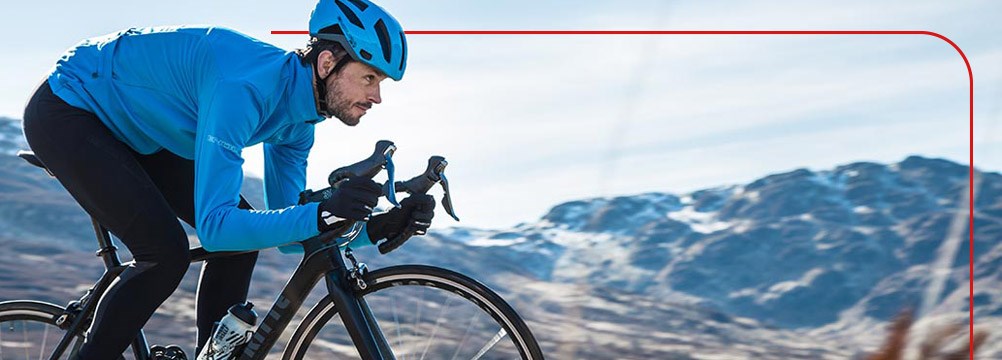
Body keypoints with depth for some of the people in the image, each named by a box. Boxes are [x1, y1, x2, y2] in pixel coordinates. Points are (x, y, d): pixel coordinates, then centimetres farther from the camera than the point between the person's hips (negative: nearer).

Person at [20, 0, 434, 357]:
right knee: (165, 251, -22)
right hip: (66, 113, -9)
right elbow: (214, 226, -39)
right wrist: (322, 215, -49)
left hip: (131, 128, 9)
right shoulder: (247, 86, -35)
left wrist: (378, 227, -16)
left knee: (243, 239, -3)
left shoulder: (297, 117, -6)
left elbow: (286, 230, -1)